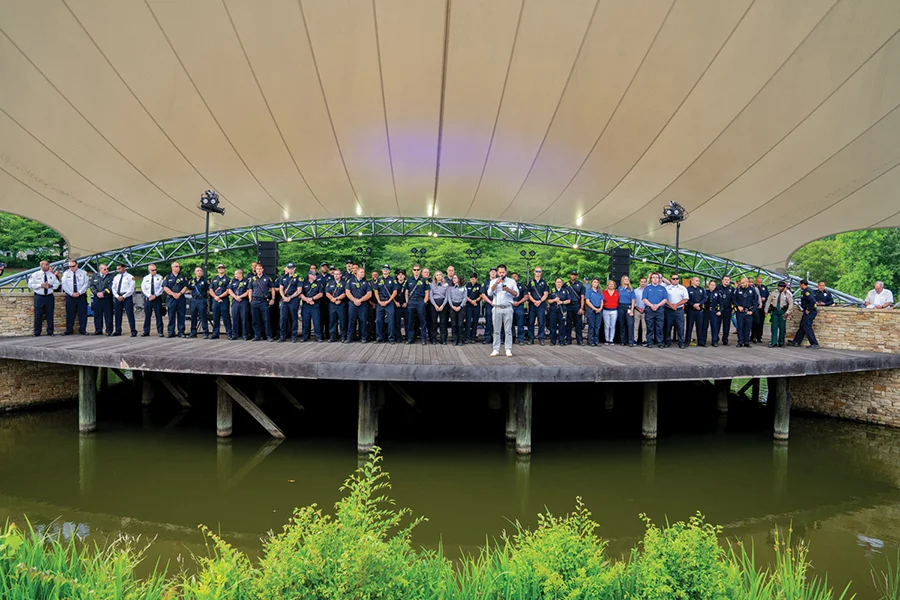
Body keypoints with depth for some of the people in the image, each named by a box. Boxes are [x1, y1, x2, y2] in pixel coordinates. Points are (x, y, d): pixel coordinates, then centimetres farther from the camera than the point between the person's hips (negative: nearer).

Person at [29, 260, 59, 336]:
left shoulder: (52, 275, 9)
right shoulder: (35, 275, 1)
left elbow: (57, 284, 11)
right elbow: (30, 284, -3)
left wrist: (51, 285, -9)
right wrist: (40, 285, -16)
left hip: (49, 297, 2)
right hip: (39, 297, -2)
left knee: (50, 315, 4)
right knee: (38, 315, 1)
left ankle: (50, 331, 13)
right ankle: (37, 332, 11)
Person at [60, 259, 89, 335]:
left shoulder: (83, 273, 3)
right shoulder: (66, 273, 6)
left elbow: (86, 283, -2)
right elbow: (64, 285, 1)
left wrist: (79, 292, -13)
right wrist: (71, 293, -10)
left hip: (81, 296, -1)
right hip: (70, 296, 1)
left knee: (83, 313, 0)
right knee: (70, 314, 3)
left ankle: (82, 330, 7)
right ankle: (69, 330, 10)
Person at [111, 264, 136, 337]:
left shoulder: (130, 277, -1)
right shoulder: (116, 277, 15)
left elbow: (131, 289, -8)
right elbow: (113, 288, 11)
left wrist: (123, 296, -13)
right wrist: (117, 296, -5)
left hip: (127, 297, -5)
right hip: (117, 297, 6)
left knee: (130, 314, -6)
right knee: (117, 315, 8)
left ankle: (133, 331, -5)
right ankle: (118, 331, 16)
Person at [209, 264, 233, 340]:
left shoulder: (228, 279, 5)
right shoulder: (214, 279, 18)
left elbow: (228, 291, -4)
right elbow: (210, 290, 12)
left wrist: (220, 296, -12)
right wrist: (215, 297, -6)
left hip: (224, 300, -4)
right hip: (215, 300, 4)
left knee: (226, 318, -5)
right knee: (215, 318, 7)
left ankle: (229, 333, -3)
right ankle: (215, 333, 12)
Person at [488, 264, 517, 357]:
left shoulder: (511, 281, 8)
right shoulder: (493, 281, 11)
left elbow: (516, 294, 4)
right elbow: (489, 293, -3)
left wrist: (509, 290, -14)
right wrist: (496, 283, -14)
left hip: (507, 308, -1)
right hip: (497, 308, 1)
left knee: (508, 330, -1)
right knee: (496, 330, 2)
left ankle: (508, 350, 3)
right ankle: (495, 350, 6)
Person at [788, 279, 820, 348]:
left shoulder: (807, 291, -17)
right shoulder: (805, 291, 15)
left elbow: (813, 301, -28)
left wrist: (809, 310, -20)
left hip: (809, 313, -11)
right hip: (807, 312, 11)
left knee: (807, 328, -7)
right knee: (802, 327, 15)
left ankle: (815, 344, -5)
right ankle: (796, 342, 23)